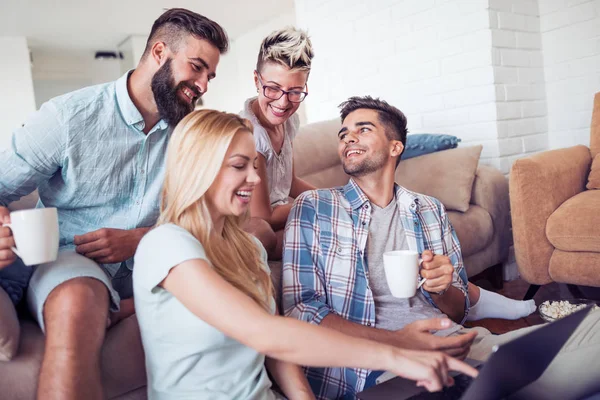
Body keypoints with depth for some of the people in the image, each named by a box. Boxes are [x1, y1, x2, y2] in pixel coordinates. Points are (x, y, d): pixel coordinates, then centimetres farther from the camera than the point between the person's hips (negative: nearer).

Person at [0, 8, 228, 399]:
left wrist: (137, 239, -15)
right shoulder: (68, 116, -6)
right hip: (73, 259, -4)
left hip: (148, 259, 5)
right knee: (77, 307, -38)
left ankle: (118, 308, -17)